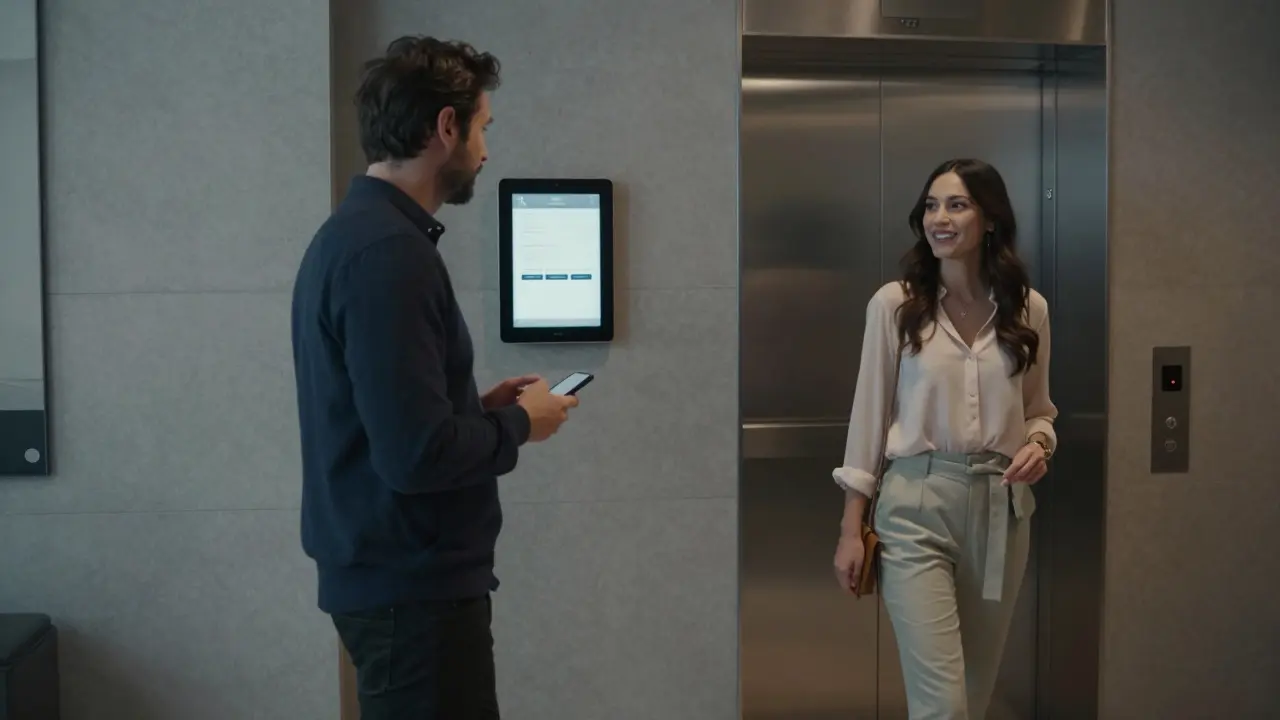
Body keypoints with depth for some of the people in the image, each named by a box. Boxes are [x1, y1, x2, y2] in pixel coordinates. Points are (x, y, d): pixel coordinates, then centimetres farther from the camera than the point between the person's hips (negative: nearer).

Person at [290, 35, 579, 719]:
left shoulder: (353, 230, 10)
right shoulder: (390, 252, -22)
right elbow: (417, 454, -27)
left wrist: (481, 405, 10)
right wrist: (520, 423, -11)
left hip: (387, 571, 10)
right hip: (411, 583, -10)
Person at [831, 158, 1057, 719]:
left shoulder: (1029, 309, 4)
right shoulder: (894, 304, -4)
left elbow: (1038, 409, 15)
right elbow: (869, 414, -1)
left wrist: (1039, 445, -9)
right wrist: (852, 527, -3)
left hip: (1000, 508, 4)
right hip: (916, 507, -3)